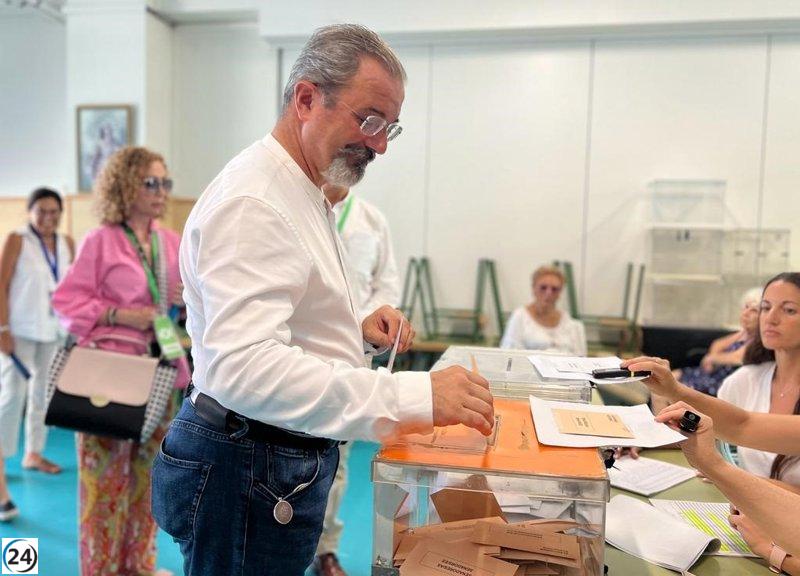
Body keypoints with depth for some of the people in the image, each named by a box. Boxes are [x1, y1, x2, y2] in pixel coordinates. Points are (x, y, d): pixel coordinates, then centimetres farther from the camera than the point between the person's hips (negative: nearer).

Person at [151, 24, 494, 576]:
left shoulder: (303, 194, 11)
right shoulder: (252, 201, -22)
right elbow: (244, 366, -34)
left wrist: (358, 328, 2)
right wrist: (415, 396, -37)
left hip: (289, 460, 10)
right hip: (251, 470, -9)